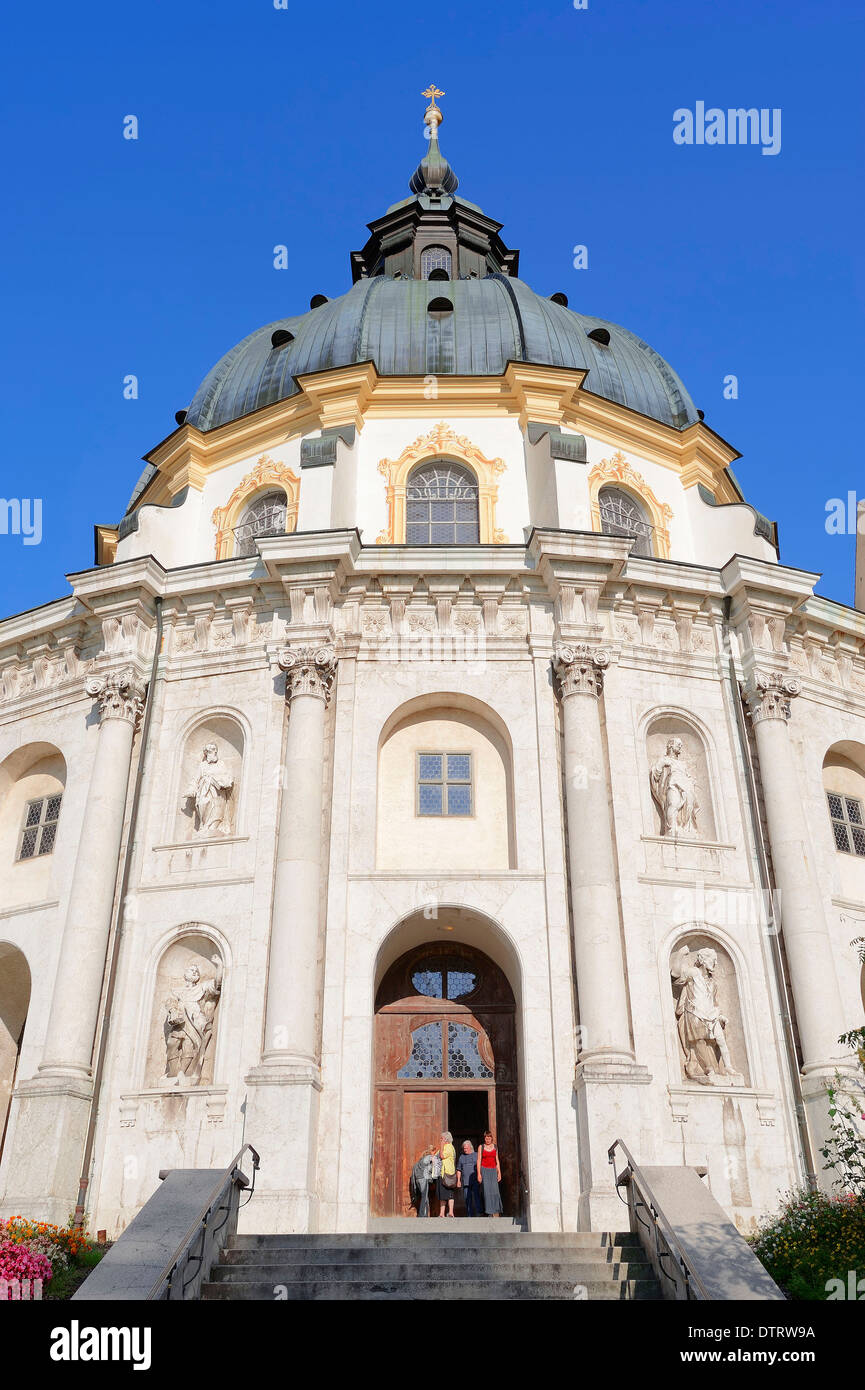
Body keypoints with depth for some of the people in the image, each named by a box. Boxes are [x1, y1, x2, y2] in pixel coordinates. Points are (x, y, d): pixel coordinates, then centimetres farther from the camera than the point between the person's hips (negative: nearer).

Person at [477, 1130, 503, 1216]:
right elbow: (479, 1160, 0)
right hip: (484, 1171, -2)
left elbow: (497, 1161, 14)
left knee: (495, 1191, -9)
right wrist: (479, 1173, -8)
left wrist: (499, 1173, 6)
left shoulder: (495, 1147, 12)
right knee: (487, 1191, -8)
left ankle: (496, 1212, -6)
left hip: (493, 1171, 2)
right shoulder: (481, 1147, 4)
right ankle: (489, 1213, -5)